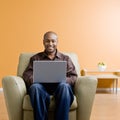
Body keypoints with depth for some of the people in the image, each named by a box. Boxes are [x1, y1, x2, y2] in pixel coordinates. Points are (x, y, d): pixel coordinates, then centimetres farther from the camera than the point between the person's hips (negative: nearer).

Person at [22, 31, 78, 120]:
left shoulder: (65, 58, 25)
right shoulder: (35, 58, 25)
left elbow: (73, 77, 13)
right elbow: (26, 75, 12)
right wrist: (34, 79, -12)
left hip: (59, 86, 0)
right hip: (41, 86, 0)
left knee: (64, 86, -36)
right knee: (35, 87, -36)